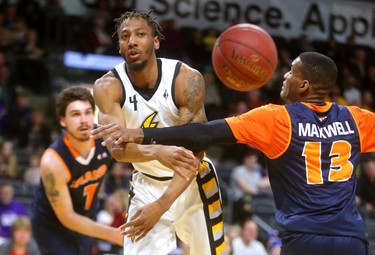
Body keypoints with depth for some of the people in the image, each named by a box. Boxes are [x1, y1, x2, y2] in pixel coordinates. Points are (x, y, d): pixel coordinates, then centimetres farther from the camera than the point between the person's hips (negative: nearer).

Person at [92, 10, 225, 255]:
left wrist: (161, 206, -36)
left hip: (194, 182, 0)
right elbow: (117, 147, -30)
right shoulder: (108, 87, -19)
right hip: (147, 185, 1)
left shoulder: (187, 79, -23)